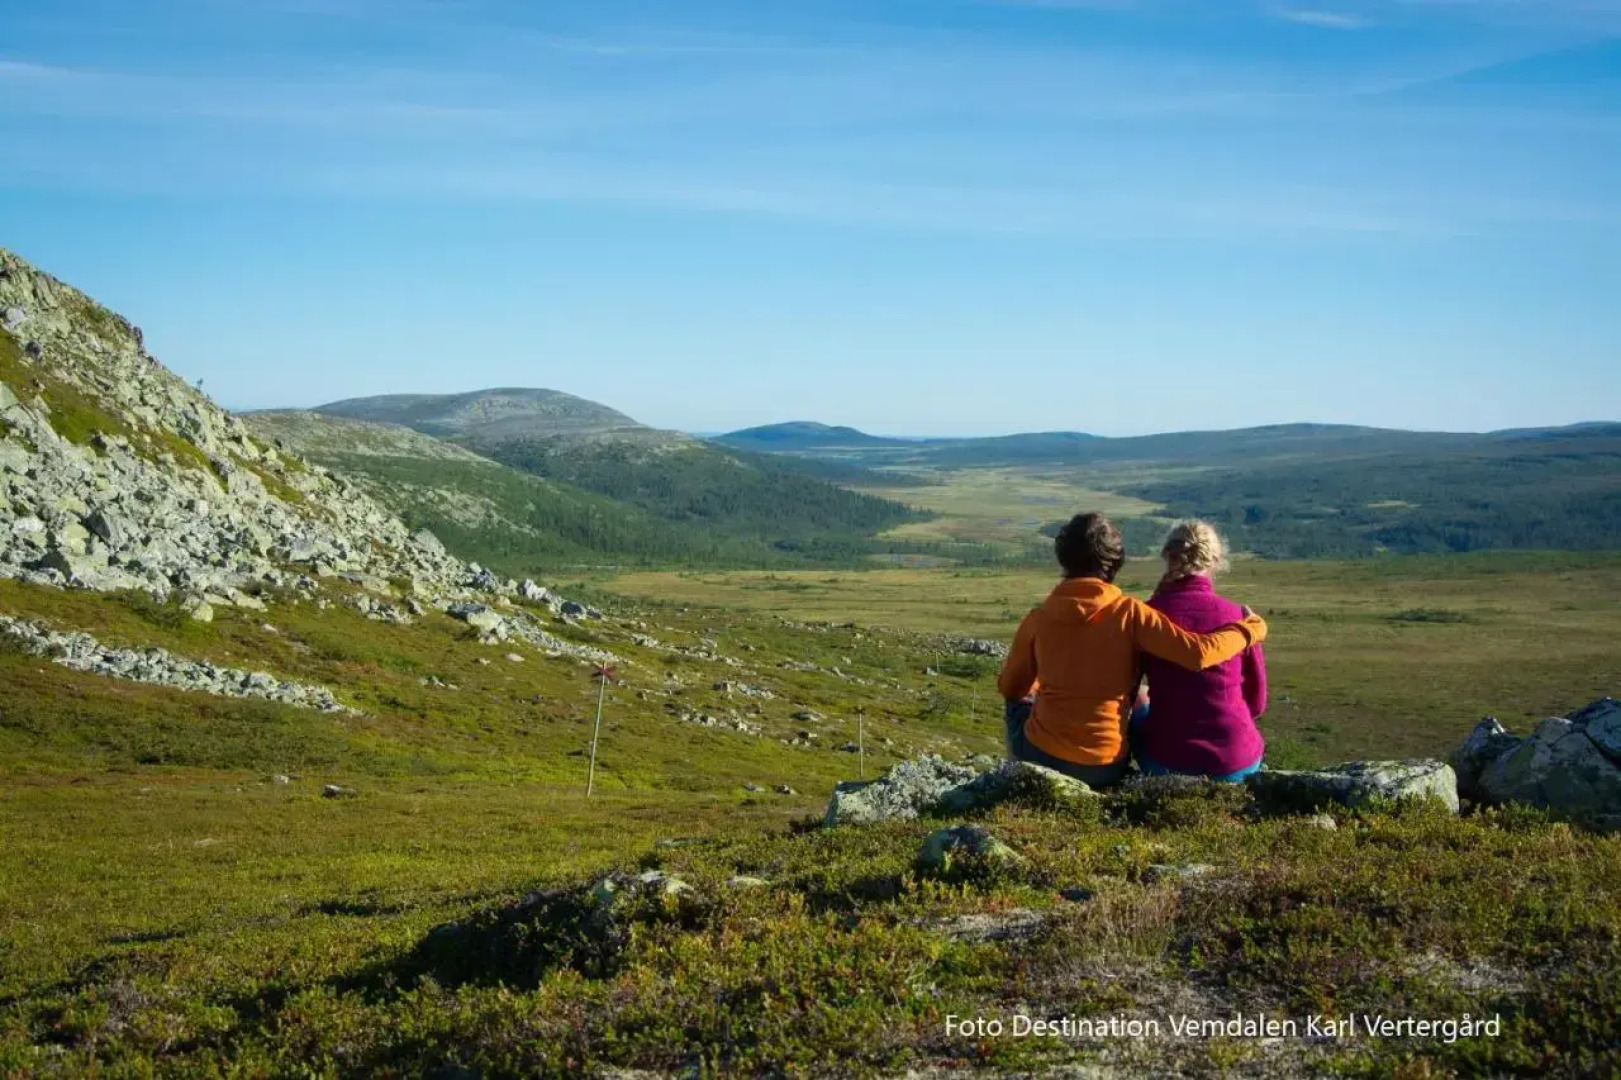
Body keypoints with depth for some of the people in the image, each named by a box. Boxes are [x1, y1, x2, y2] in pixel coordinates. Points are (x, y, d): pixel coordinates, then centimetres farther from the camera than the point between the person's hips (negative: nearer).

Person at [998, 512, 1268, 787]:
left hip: (1041, 756, 1)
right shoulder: (1129, 613, -11)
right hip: (1104, 767, 0)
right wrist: (1248, 629, 2)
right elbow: (1199, 653, -17)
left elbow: (1010, 688, 8)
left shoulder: (1038, 618, -5)